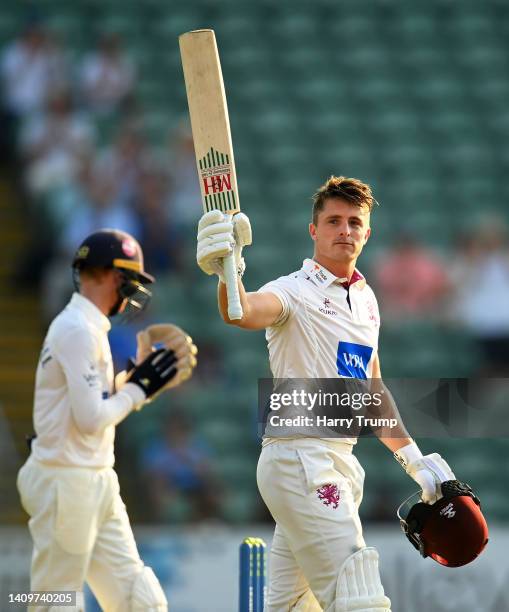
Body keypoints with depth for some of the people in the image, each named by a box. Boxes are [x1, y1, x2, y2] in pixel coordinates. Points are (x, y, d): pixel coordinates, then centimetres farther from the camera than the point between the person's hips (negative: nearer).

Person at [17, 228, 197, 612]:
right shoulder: (79, 330, -17)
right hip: (66, 483, -10)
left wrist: (144, 380, 8)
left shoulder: (89, 328, 14)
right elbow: (91, 419, -22)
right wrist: (139, 386, -9)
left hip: (97, 483, 10)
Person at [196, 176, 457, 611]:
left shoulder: (365, 299, 15)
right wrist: (228, 273, -55)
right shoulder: (295, 292, -10)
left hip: (339, 462, 8)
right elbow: (245, 313, -34)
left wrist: (413, 459, 24)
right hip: (299, 457, -8)